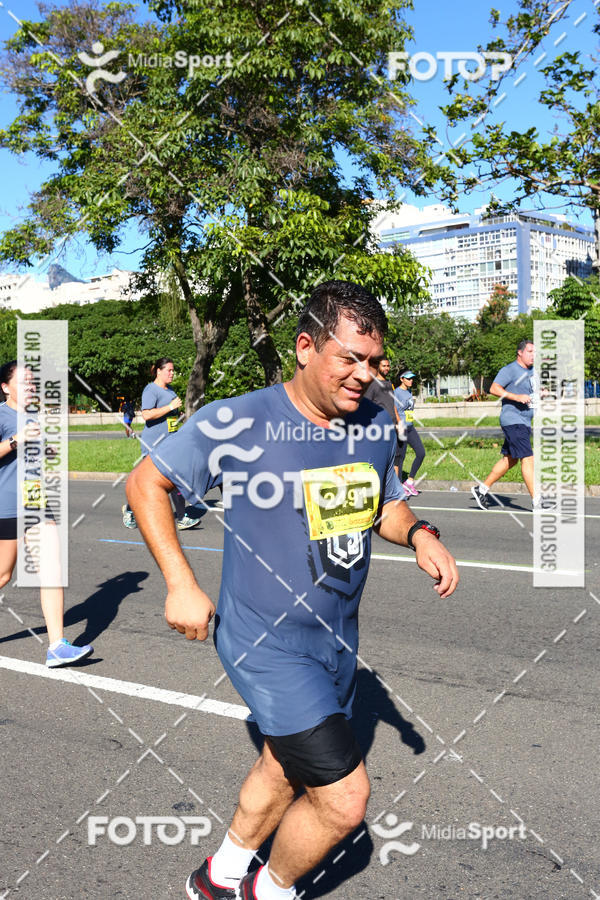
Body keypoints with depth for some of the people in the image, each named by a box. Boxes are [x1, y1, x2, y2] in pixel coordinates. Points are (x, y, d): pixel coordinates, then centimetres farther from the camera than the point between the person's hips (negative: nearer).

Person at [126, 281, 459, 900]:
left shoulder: (376, 425, -1)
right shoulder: (236, 423, -19)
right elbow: (145, 482, -8)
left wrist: (418, 534, -8)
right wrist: (180, 584, -15)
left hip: (338, 639, 7)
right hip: (267, 644, -7)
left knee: (286, 769, 24)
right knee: (345, 798, -9)